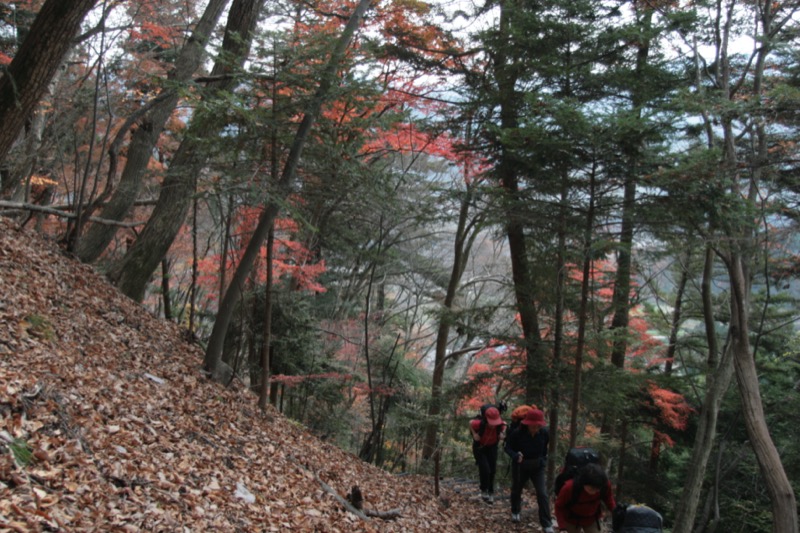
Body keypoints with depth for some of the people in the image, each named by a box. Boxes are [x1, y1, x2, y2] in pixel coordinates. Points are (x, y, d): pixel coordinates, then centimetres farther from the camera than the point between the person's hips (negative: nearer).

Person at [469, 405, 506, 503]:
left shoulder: (500, 424, -28)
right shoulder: (479, 424, -36)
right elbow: (470, 423, -12)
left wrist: (502, 433, -17)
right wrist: (474, 434, -20)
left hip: (492, 447, 3)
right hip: (479, 447, -3)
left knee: (492, 470, 8)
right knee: (485, 469, -13)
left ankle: (490, 492, 29)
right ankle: (484, 491, 12)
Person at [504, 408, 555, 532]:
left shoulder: (544, 433, -16)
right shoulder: (517, 433, -26)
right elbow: (508, 447, -14)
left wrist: (543, 461, 10)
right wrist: (515, 455, -34)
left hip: (538, 467, 1)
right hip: (520, 467, -1)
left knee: (542, 494, -9)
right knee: (516, 490, 21)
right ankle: (515, 512, 51)